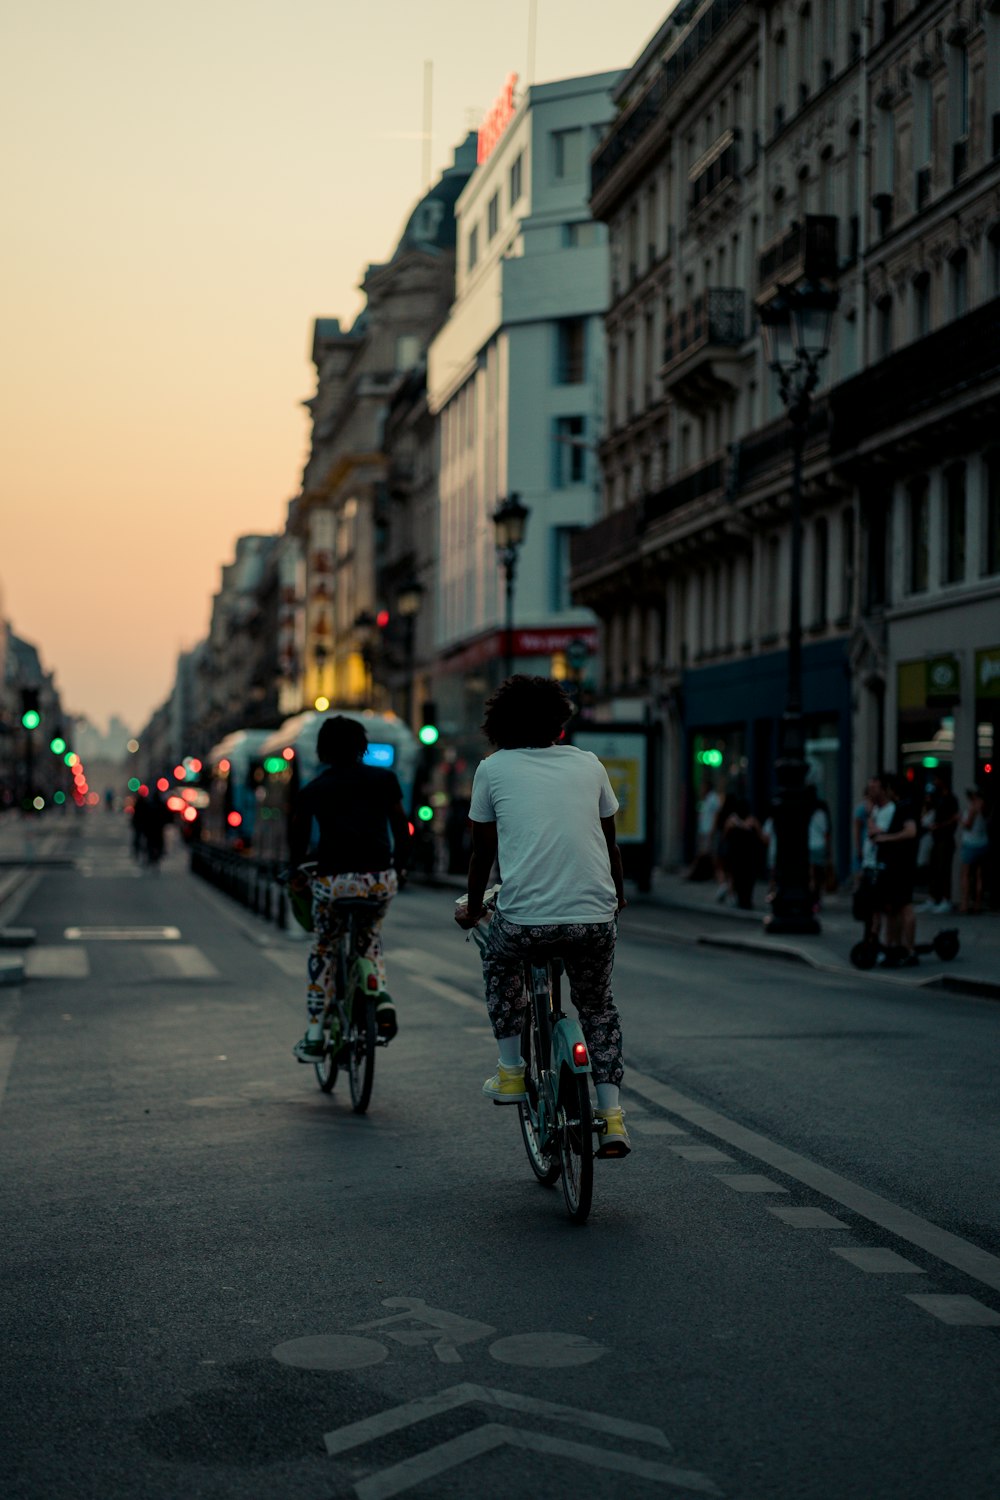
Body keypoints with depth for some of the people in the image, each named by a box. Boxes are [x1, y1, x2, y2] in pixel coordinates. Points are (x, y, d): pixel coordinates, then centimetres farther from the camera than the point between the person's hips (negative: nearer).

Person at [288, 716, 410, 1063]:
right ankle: (382, 997, 3)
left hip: (334, 881, -1)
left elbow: (298, 837, 16)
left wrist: (296, 874, 33)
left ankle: (315, 1036, 16)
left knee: (323, 953, 18)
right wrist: (399, 866, 30)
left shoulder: (311, 791, 8)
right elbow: (401, 826, 14)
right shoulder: (384, 779, 9)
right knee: (370, 940, 28)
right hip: (380, 878, 1)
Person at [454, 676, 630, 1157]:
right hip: (595, 918, 2)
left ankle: (510, 1071, 28)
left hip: (523, 918, -2)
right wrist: (617, 898, 40)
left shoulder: (493, 768, 9)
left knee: (498, 961, 32)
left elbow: (483, 851, 15)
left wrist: (472, 910, 31)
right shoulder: (589, 764, 14)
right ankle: (611, 1115, 15)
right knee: (598, 1005, 26)